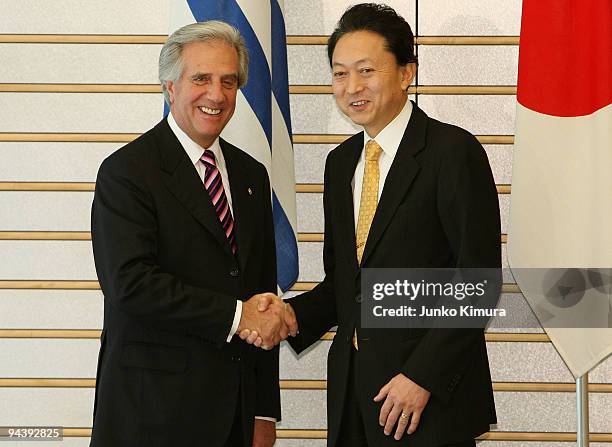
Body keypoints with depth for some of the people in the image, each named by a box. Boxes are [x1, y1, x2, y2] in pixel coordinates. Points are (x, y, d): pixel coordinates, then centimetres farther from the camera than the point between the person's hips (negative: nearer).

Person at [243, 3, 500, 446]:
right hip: (351, 391, 6)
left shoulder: (454, 152, -10)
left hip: (433, 394, -6)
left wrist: (423, 377, -17)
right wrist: (294, 315, -2)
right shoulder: (340, 162, 12)